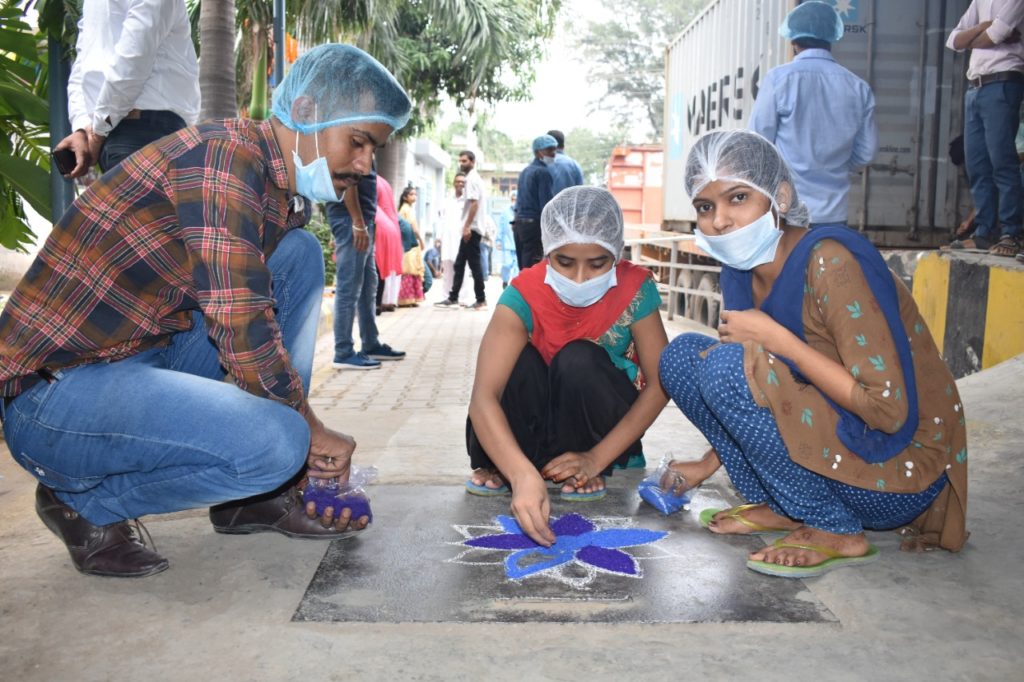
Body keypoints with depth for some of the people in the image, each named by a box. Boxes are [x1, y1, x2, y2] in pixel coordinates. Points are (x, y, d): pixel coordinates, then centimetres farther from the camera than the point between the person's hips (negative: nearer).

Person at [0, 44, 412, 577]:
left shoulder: (282, 188, 9)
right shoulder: (227, 155, -20)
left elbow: (264, 314, 12)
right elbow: (244, 335, -26)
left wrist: (310, 436, 4)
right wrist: (310, 432, -11)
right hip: (53, 394, -9)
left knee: (300, 256, 1)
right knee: (277, 444, -29)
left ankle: (257, 494, 5)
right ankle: (84, 502, 0)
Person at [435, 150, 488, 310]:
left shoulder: (472, 179, -9)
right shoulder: (473, 178, 21)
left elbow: (474, 204, -20)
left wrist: (467, 227, -23)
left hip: (472, 229, -10)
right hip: (471, 228, 10)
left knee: (474, 264, -7)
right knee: (459, 264, 10)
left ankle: (481, 300, -3)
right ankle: (453, 298, 13)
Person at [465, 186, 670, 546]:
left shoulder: (635, 289, -21)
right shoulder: (525, 295, -25)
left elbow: (659, 385, -17)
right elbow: (483, 397, -36)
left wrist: (596, 459, -25)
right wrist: (523, 475, -51)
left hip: (604, 426, 0)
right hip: (537, 423, 0)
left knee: (578, 360, -31)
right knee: (518, 360, -30)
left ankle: (585, 473, -9)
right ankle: (496, 466, -8)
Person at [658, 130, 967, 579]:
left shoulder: (831, 262, -23)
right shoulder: (741, 273, 1)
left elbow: (888, 409, -26)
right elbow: (757, 397, 16)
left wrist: (776, 339, -25)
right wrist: (709, 464, 10)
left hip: (899, 474, -8)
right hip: (833, 440, 8)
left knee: (727, 366, -27)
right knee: (682, 355, -2)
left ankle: (836, 533, -11)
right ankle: (778, 508, 4)